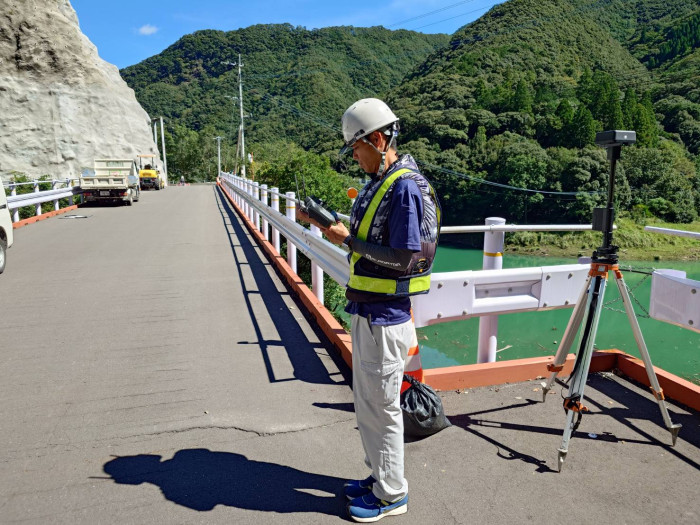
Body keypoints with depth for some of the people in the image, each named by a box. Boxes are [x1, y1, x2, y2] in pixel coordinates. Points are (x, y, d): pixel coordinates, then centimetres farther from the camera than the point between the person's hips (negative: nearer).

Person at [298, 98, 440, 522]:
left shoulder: (406, 187, -19)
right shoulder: (379, 182, 12)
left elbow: (404, 259, -22)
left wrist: (347, 240, -17)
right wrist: (327, 225, 6)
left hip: (385, 317, -10)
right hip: (366, 311, 10)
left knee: (382, 407, 5)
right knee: (367, 400, 20)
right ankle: (380, 475, 39)